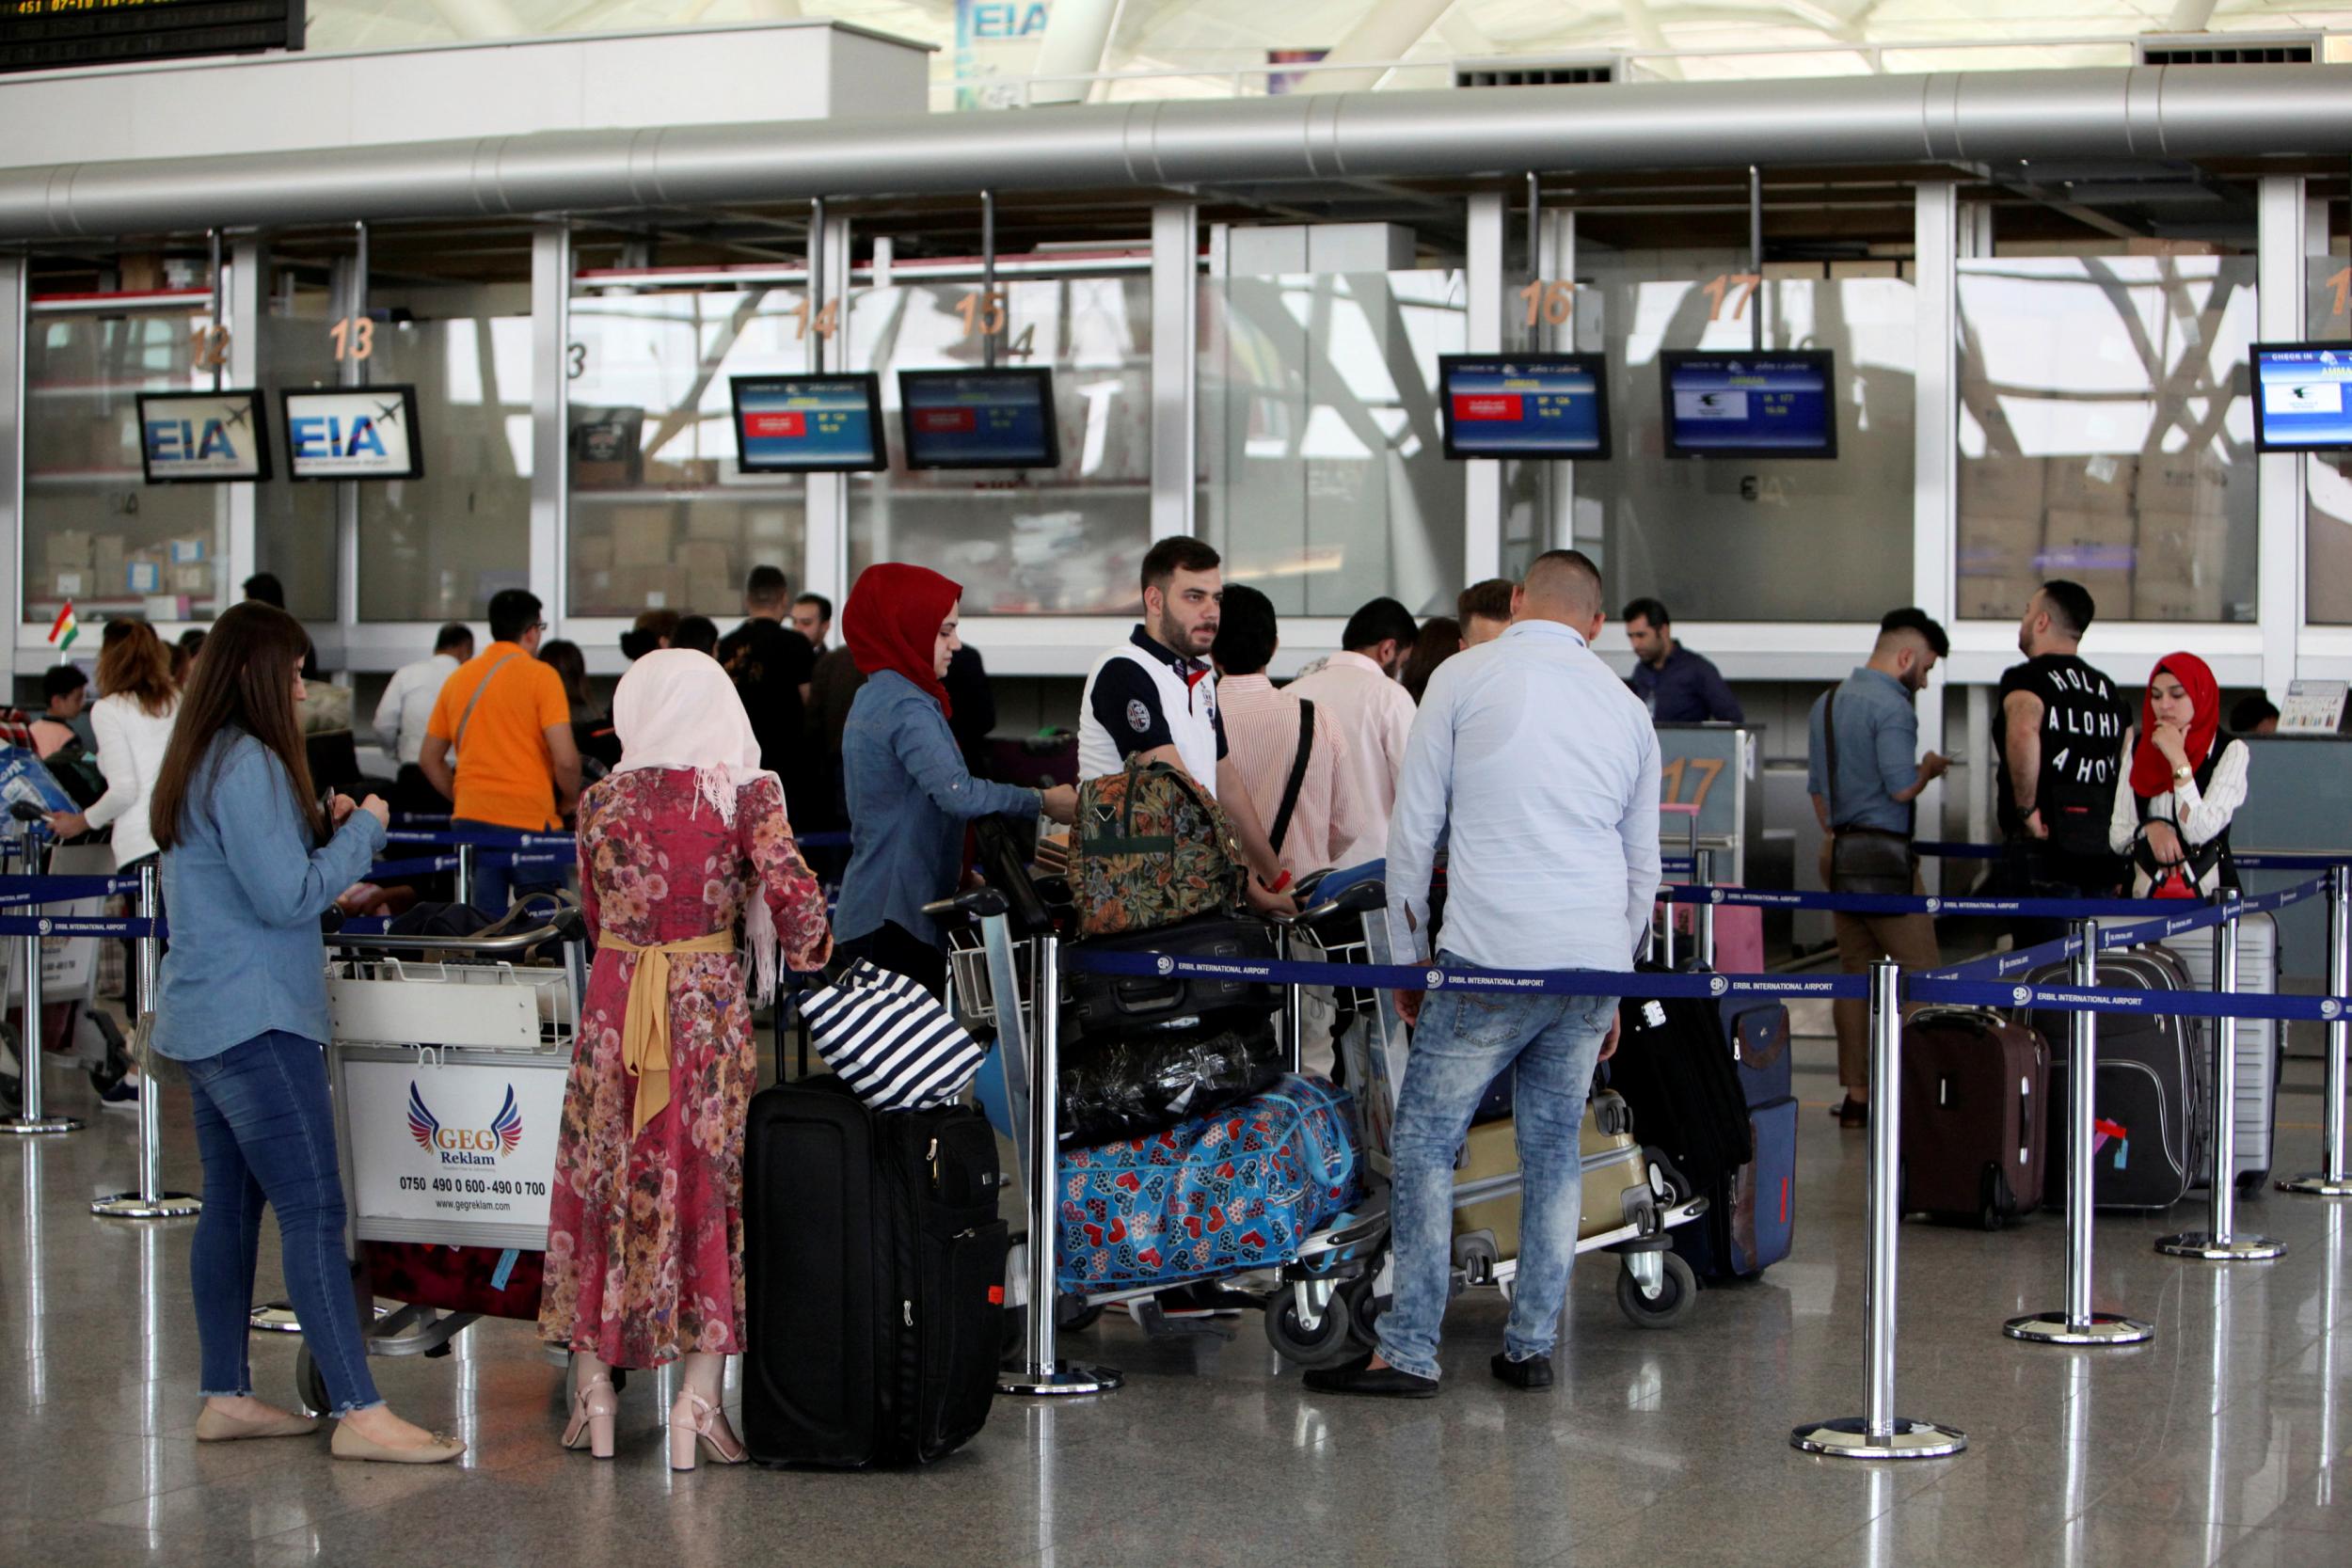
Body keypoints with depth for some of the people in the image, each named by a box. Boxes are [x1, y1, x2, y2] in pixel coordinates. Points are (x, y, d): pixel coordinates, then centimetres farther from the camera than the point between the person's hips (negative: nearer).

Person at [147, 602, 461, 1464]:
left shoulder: (200, 765, 15)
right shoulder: (248, 766, -17)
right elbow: (286, 897, -18)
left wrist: (321, 829, 11)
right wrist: (363, 831, -7)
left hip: (203, 1019, 11)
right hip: (256, 1021, -11)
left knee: (232, 1203, 13)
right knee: (313, 1209, -11)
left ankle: (226, 1397, 17)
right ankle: (358, 1411, -13)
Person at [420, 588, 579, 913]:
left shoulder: (458, 678, 11)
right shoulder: (541, 676, -6)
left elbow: (429, 759, 16)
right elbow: (565, 760, -13)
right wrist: (569, 801, 4)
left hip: (470, 820, 5)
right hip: (529, 821, -5)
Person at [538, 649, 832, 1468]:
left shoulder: (602, 799, 4)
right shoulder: (746, 793, -4)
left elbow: (595, 914, 12)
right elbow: (791, 892, -16)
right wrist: (810, 963, 2)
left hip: (615, 1000, 2)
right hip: (711, 1003, -2)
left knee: (603, 1181, 9)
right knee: (711, 1184, 4)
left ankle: (593, 1386, 11)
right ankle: (698, 1392, -1)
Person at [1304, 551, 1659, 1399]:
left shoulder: (1463, 677, 2)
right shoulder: (1626, 706, 14)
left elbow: (1412, 828, 2)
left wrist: (1413, 955, 11)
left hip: (1494, 957, -4)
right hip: (1595, 958, 5)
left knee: (1426, 1139, 3)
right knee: (1555, 1149, 13)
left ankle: (1409, 1351, 0)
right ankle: (1531, 1347, 14)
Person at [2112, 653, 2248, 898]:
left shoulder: (2230, 753, 0)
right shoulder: (2140, 747, 11)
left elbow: (2200, 832, -12)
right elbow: (2117, 836, 9)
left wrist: (2178, 759, -11)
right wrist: (2149, 829, -11)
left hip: (2206, 898, -5)